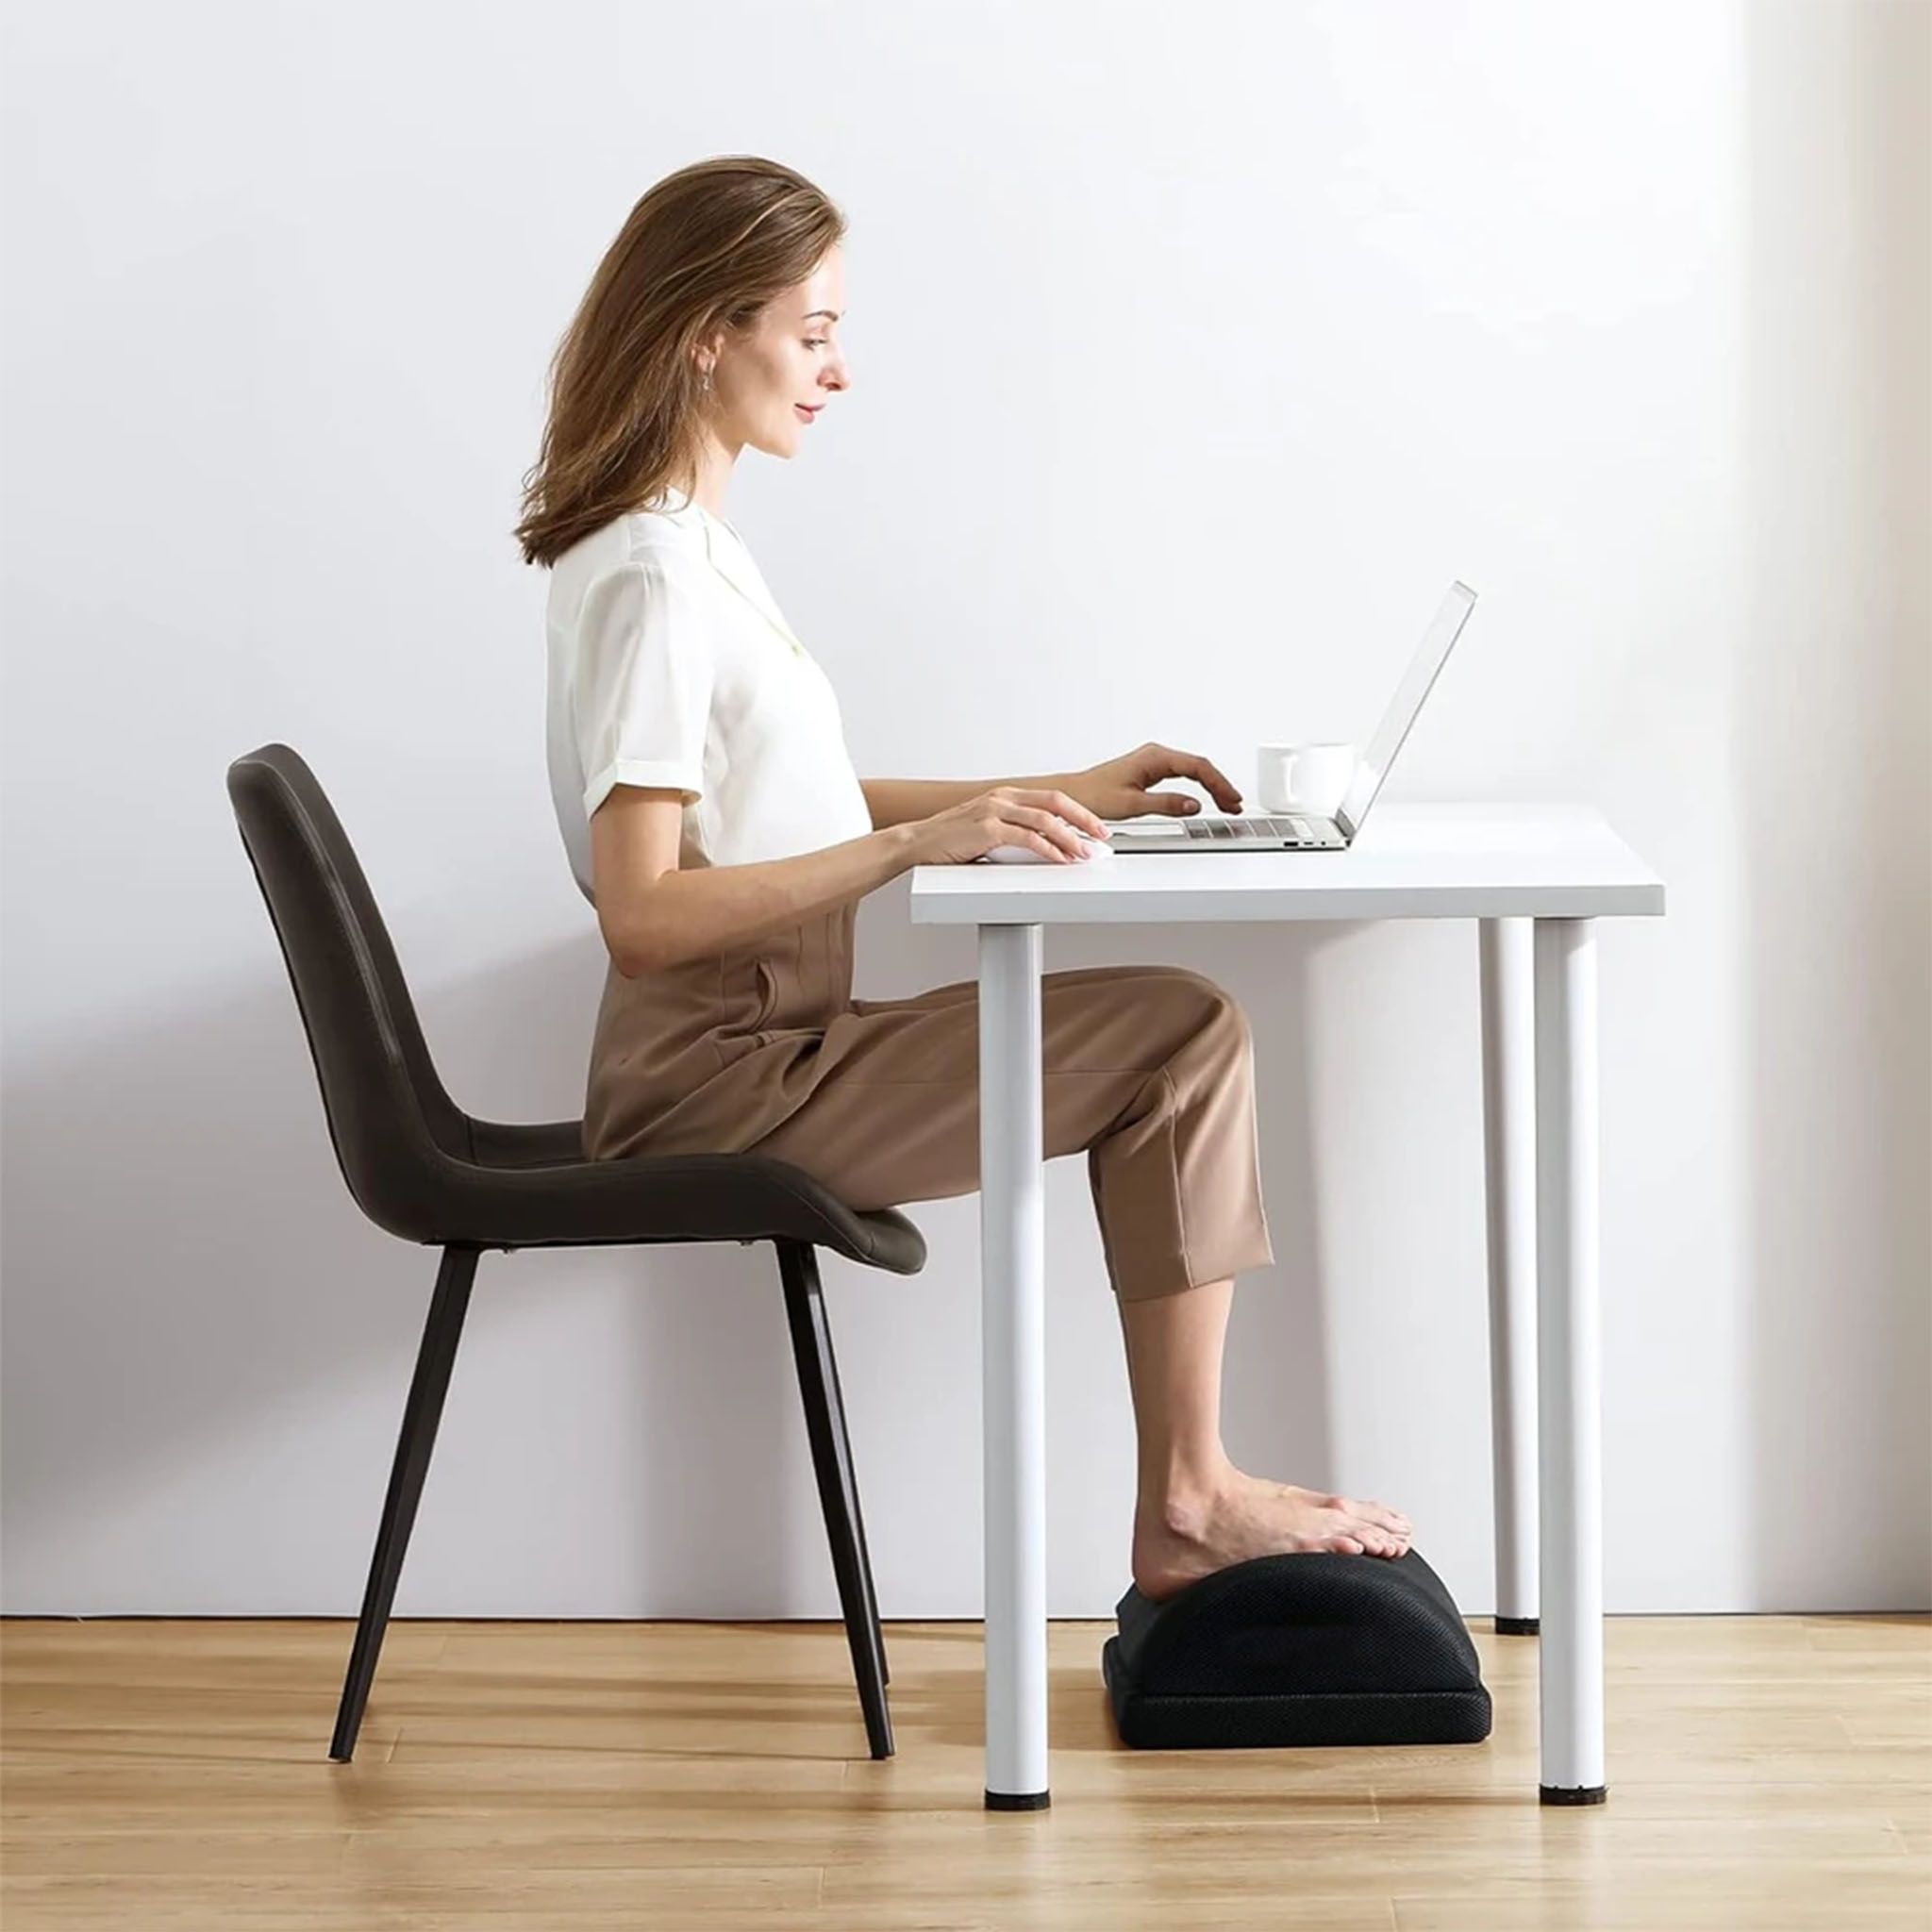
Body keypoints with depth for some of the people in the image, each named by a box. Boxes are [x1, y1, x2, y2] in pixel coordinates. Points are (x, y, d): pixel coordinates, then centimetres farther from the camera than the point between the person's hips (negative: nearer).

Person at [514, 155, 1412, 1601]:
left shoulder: (695, 546, 14)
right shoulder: (649, 578, -18)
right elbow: (644, 915, -25)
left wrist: (1057, 796, 15)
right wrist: (916, 844, -30)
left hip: (761, 1044, 10)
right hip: (716, 1075, -10)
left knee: (1182, 1029, 3)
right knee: (1189, 1038, -11)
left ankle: (1188, 1499, -3)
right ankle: (1192, 1503, -1)